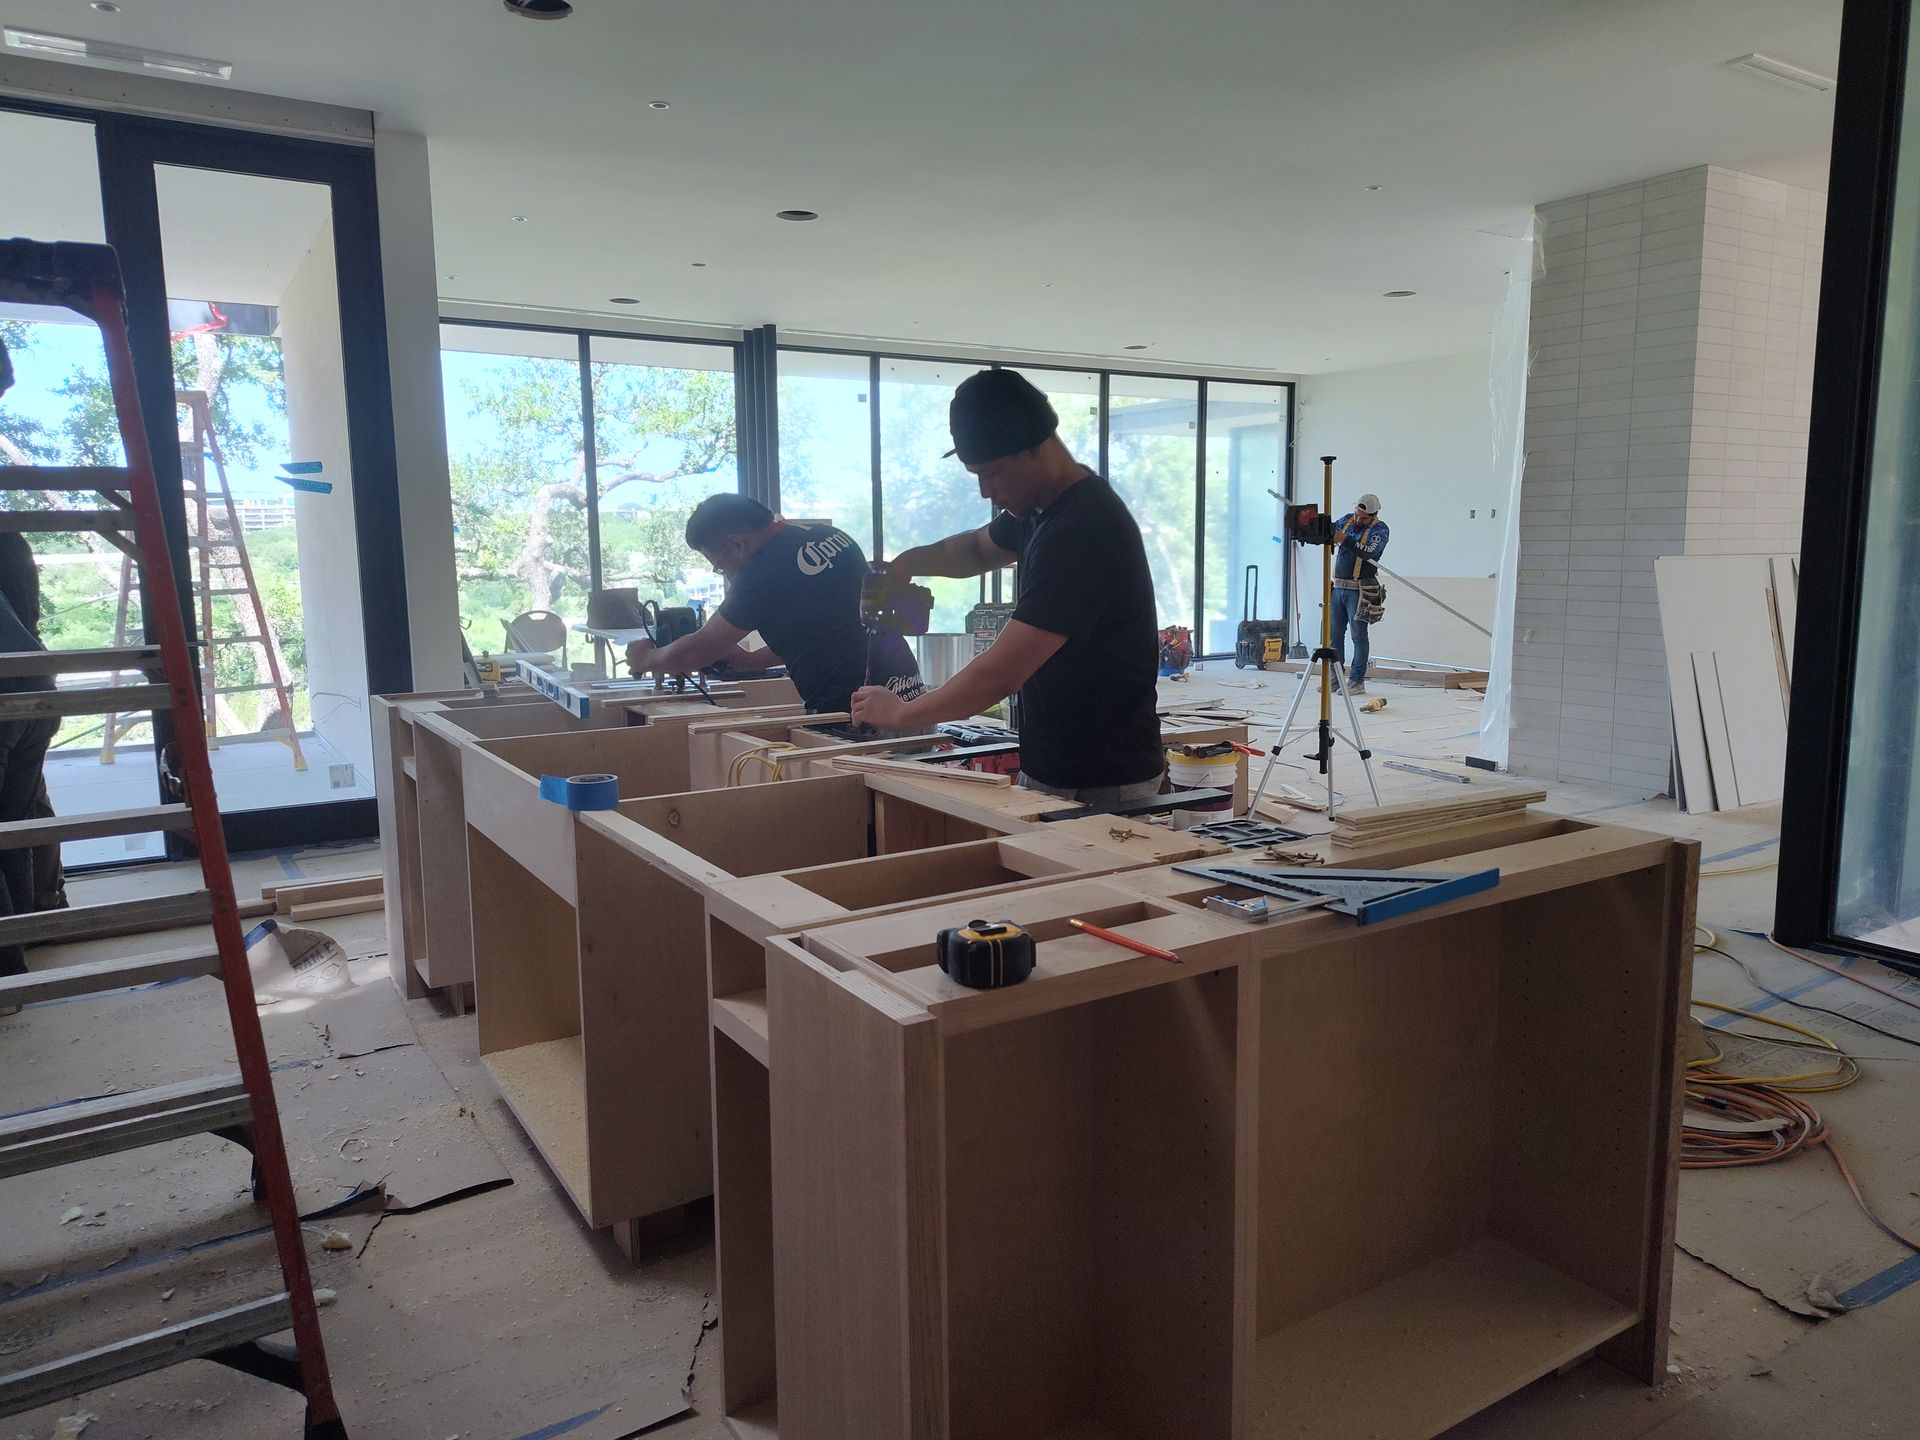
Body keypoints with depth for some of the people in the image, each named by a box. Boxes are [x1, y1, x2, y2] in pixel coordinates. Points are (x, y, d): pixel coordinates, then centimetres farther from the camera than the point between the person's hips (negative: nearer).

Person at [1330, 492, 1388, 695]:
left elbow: (1368, 552, -23)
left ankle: (1357, 682, 1)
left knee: (1358, 636, -3)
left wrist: (1344, 539, -32)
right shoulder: (1347, 519, 9)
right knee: (1335, 634, 7)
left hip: (1358, 590, -6)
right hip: (1338, 587, 6)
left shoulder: (1380, 529, -8)